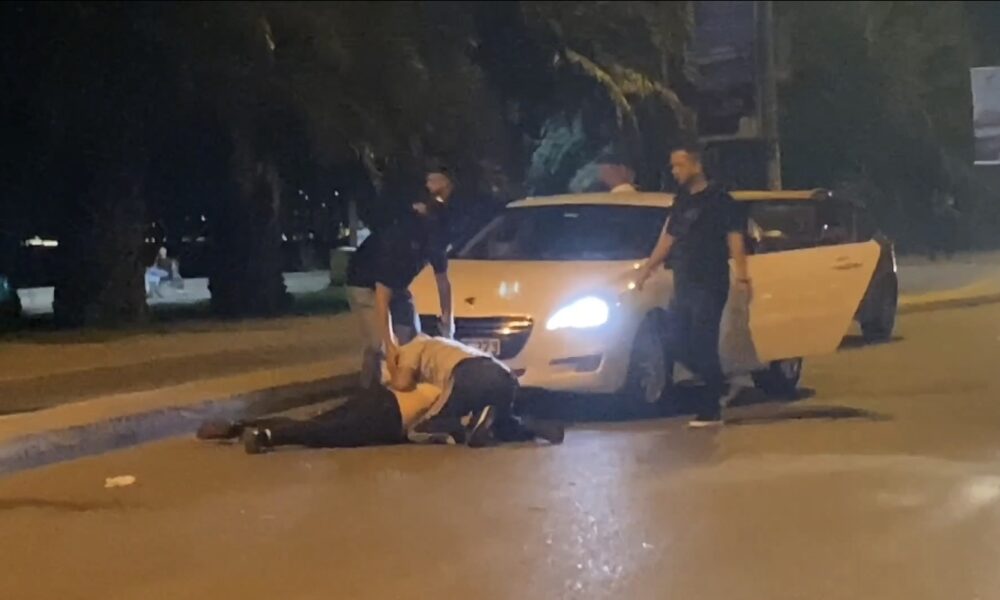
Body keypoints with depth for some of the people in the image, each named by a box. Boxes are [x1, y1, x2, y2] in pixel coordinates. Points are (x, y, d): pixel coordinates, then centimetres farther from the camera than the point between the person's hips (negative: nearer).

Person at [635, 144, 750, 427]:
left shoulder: (720, 201, -7)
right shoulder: (681, 201, 15)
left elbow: (735, 241, -13)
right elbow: (668, 239, 24)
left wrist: (742, 276, -25)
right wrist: (647, 268, 24)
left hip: (710, 286, -7)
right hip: (683, 285, 7)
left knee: (703, 346, -9)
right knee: (675, 344, 6)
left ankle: (711, 410, -1)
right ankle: (716, 383, 24)